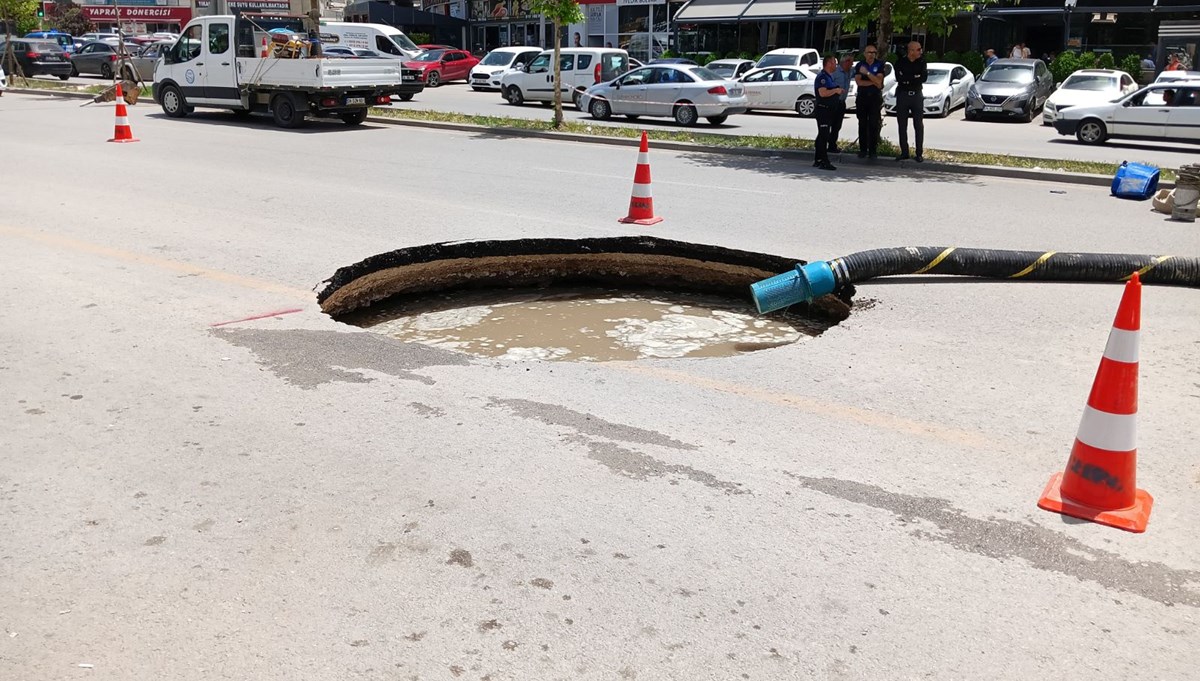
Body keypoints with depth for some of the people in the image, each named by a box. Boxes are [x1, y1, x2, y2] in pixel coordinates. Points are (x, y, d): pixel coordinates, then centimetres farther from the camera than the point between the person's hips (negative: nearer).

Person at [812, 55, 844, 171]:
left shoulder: (830, 76, 18)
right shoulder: (822, 77, -14)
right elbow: (823, 93, -25)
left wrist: (838, 91, 13)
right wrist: (836, 90, -14)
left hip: (829, 109, 11)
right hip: (823, 109, -11)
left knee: (822, 136, 13)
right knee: (824, 136, -12)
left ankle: (817, 160, 19)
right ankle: (824, 162, -14)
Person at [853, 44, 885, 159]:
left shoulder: (879, 65, 2)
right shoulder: (859, 65, 5)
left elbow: (879, 81, -10)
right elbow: (858, 82, -7)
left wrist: (867, 73, -19)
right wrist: (874, 82, -10)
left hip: (875, 98, -1)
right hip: (862, 98, 1)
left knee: (874, 125, -5)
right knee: (862, 124, 2)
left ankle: (873, 150, -2)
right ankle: (863, 150, 6)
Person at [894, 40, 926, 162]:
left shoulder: (921, 62, 5)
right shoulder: (900, 62, 1)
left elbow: (924, 78, -8)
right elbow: (899, 78, -15)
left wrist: (907, 79, -14)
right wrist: (915, 77, -13)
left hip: (917, 96, 0)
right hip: (902, 95, 0)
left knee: (919, 125, -2)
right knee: (902, 125, 4)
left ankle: (919, 153, 0)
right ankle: (904, 153, 11)